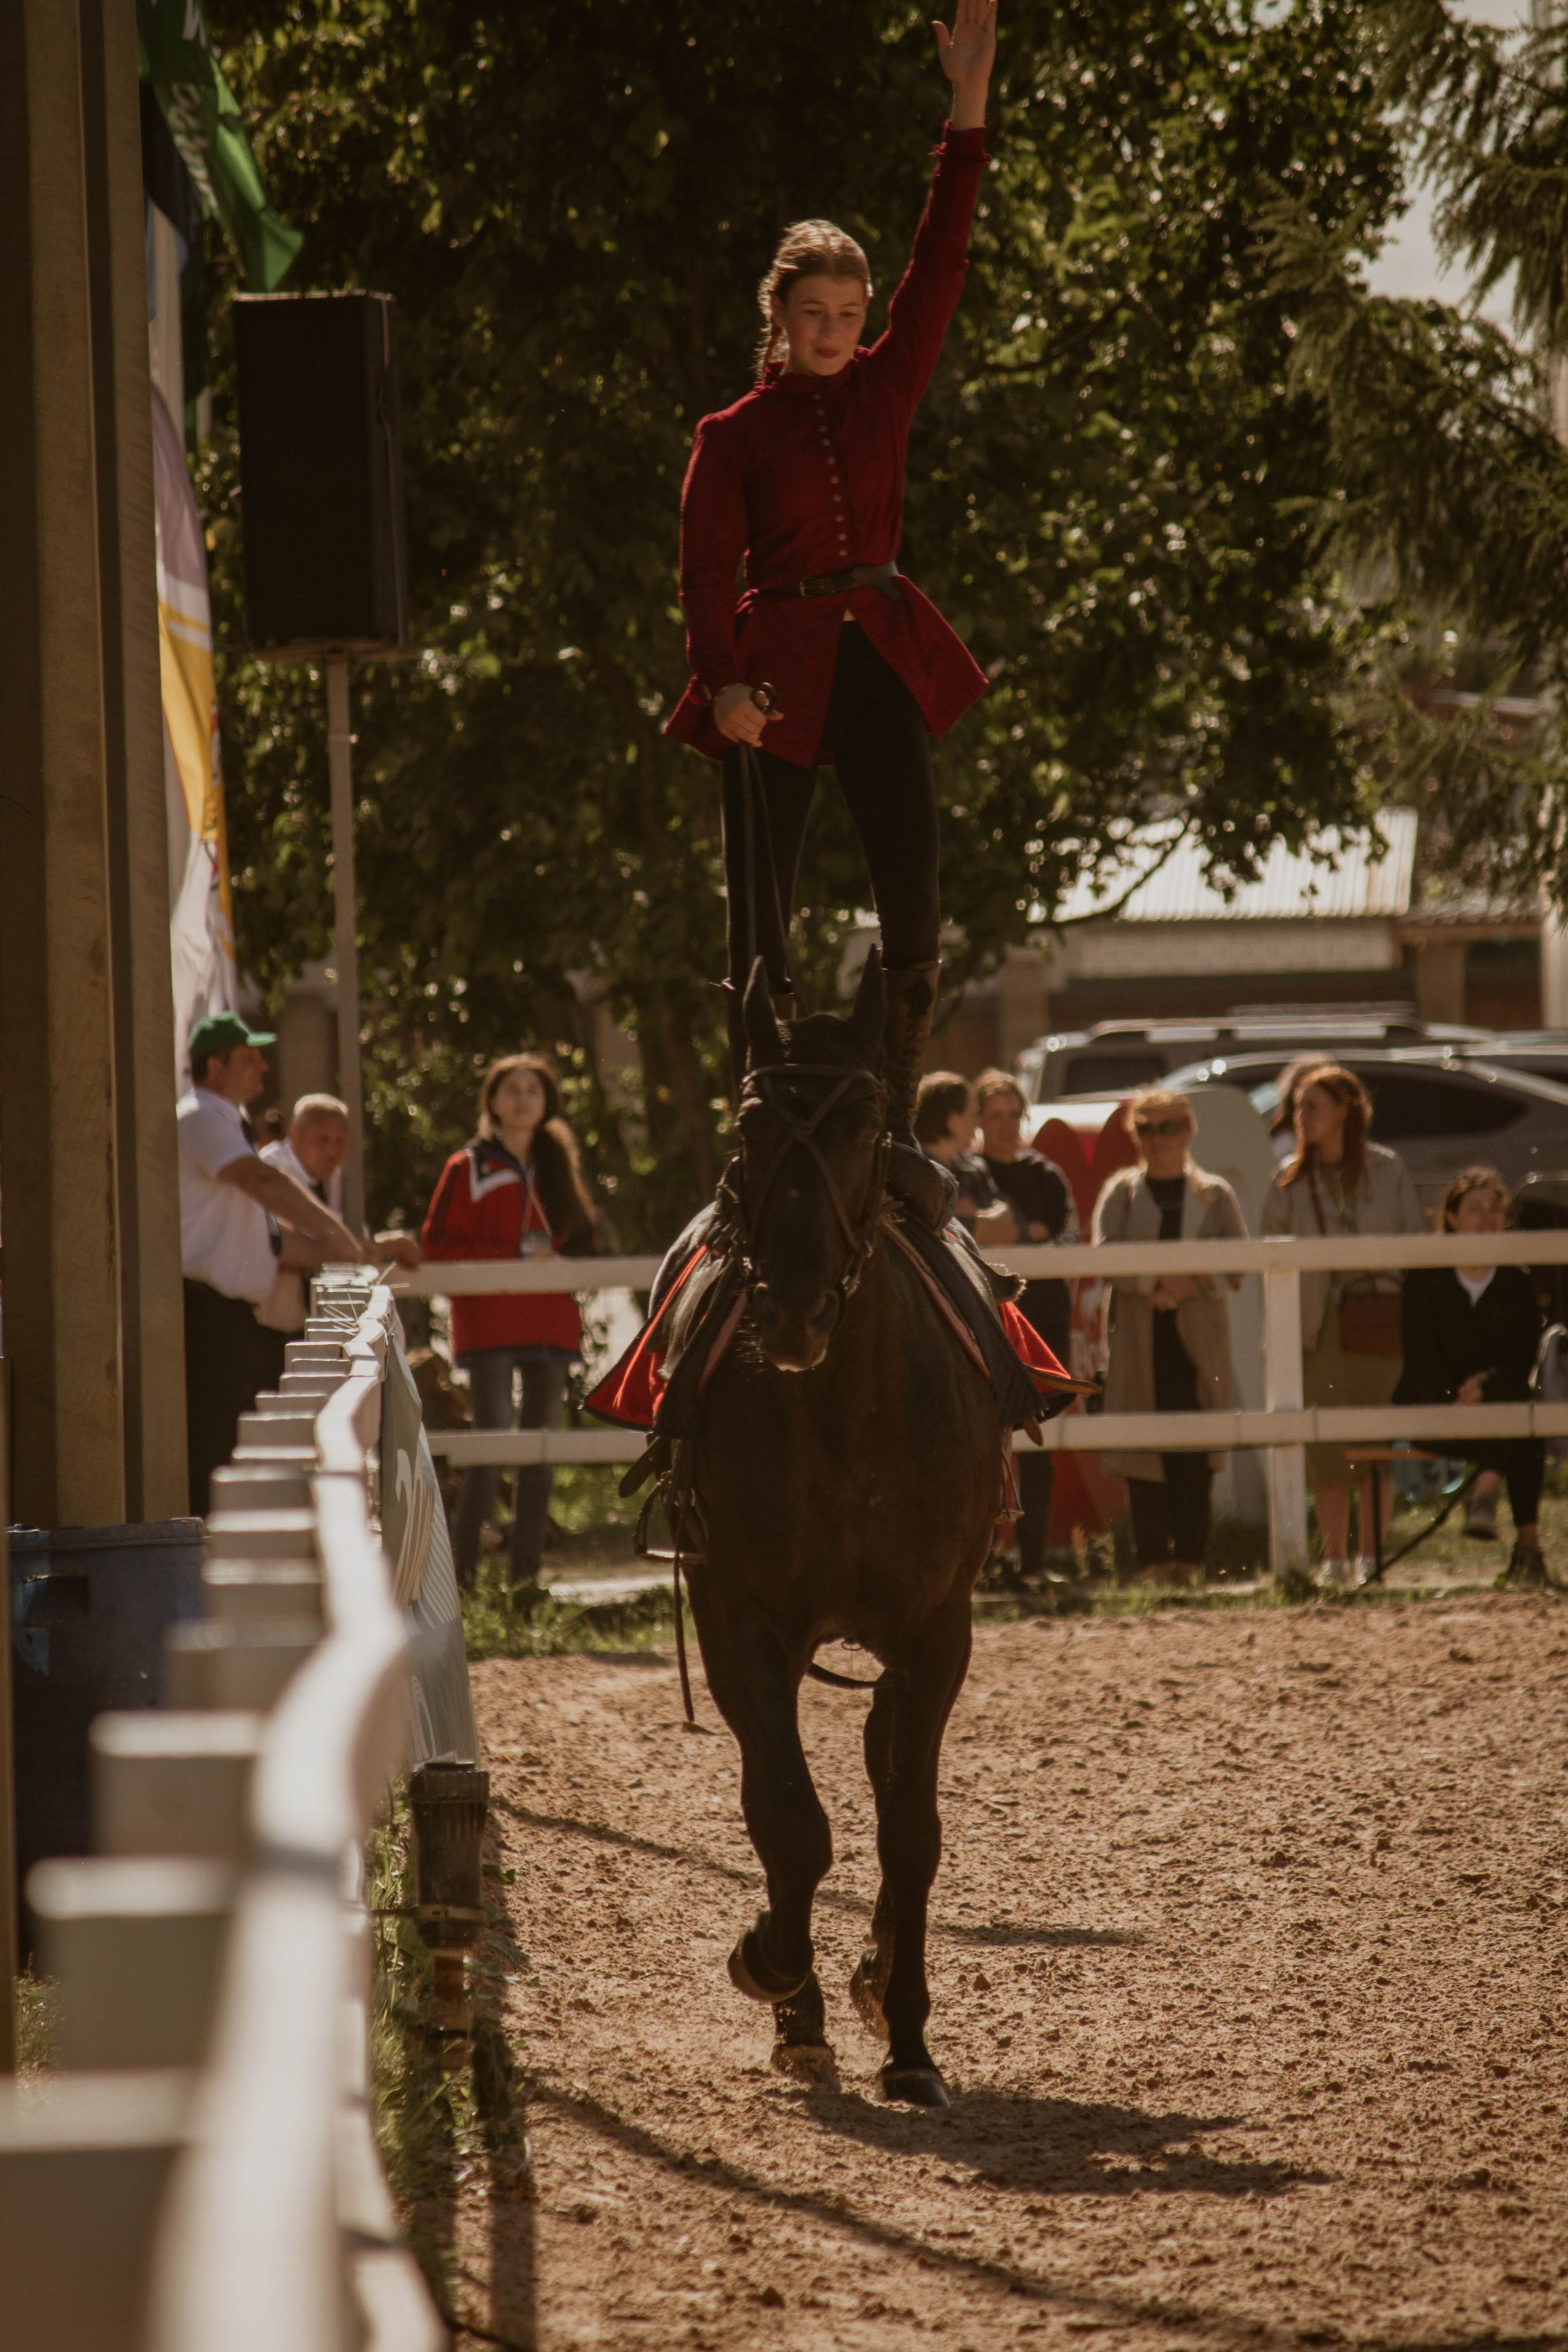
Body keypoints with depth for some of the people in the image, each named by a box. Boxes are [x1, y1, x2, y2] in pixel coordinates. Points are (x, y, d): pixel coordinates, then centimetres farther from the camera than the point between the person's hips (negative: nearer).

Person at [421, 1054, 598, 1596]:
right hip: (489, 1323, -5)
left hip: (550, 1323, 5)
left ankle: (528, 1571, 8)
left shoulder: (558, 1168, 16)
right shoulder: (467, 1169, 1)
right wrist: (515, 1252, -12)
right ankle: (463, 1568, -10)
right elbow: (437, 1245, -5)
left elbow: (580, 1240, 23)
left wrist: (556, 1257, -2)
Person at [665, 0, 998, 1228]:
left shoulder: (884, 392, 10)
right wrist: (723, 679, -20)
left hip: (883, 659, 3)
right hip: (779, 666, -3)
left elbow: (941, 263, 4)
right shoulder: (735, 434, 2)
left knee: (915, 913, -6)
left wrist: (970, 106, -1)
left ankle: (897, 1128, 1)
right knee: (762, 917, -1)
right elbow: (709, 570, -3)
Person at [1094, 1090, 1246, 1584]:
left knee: (1196, 1454, -7)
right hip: (1139, 1337, 0)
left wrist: (1195, 1284, -15)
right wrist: (1153, 1283, -17)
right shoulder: (1121, 1193, 11)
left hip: (1199, 1338, 0)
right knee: (1143, 1448, -4)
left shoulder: (1214, 1195, 12)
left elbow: (1238, 1261, 3)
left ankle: (1190, 1556, -4)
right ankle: (1153, 1558, -1)